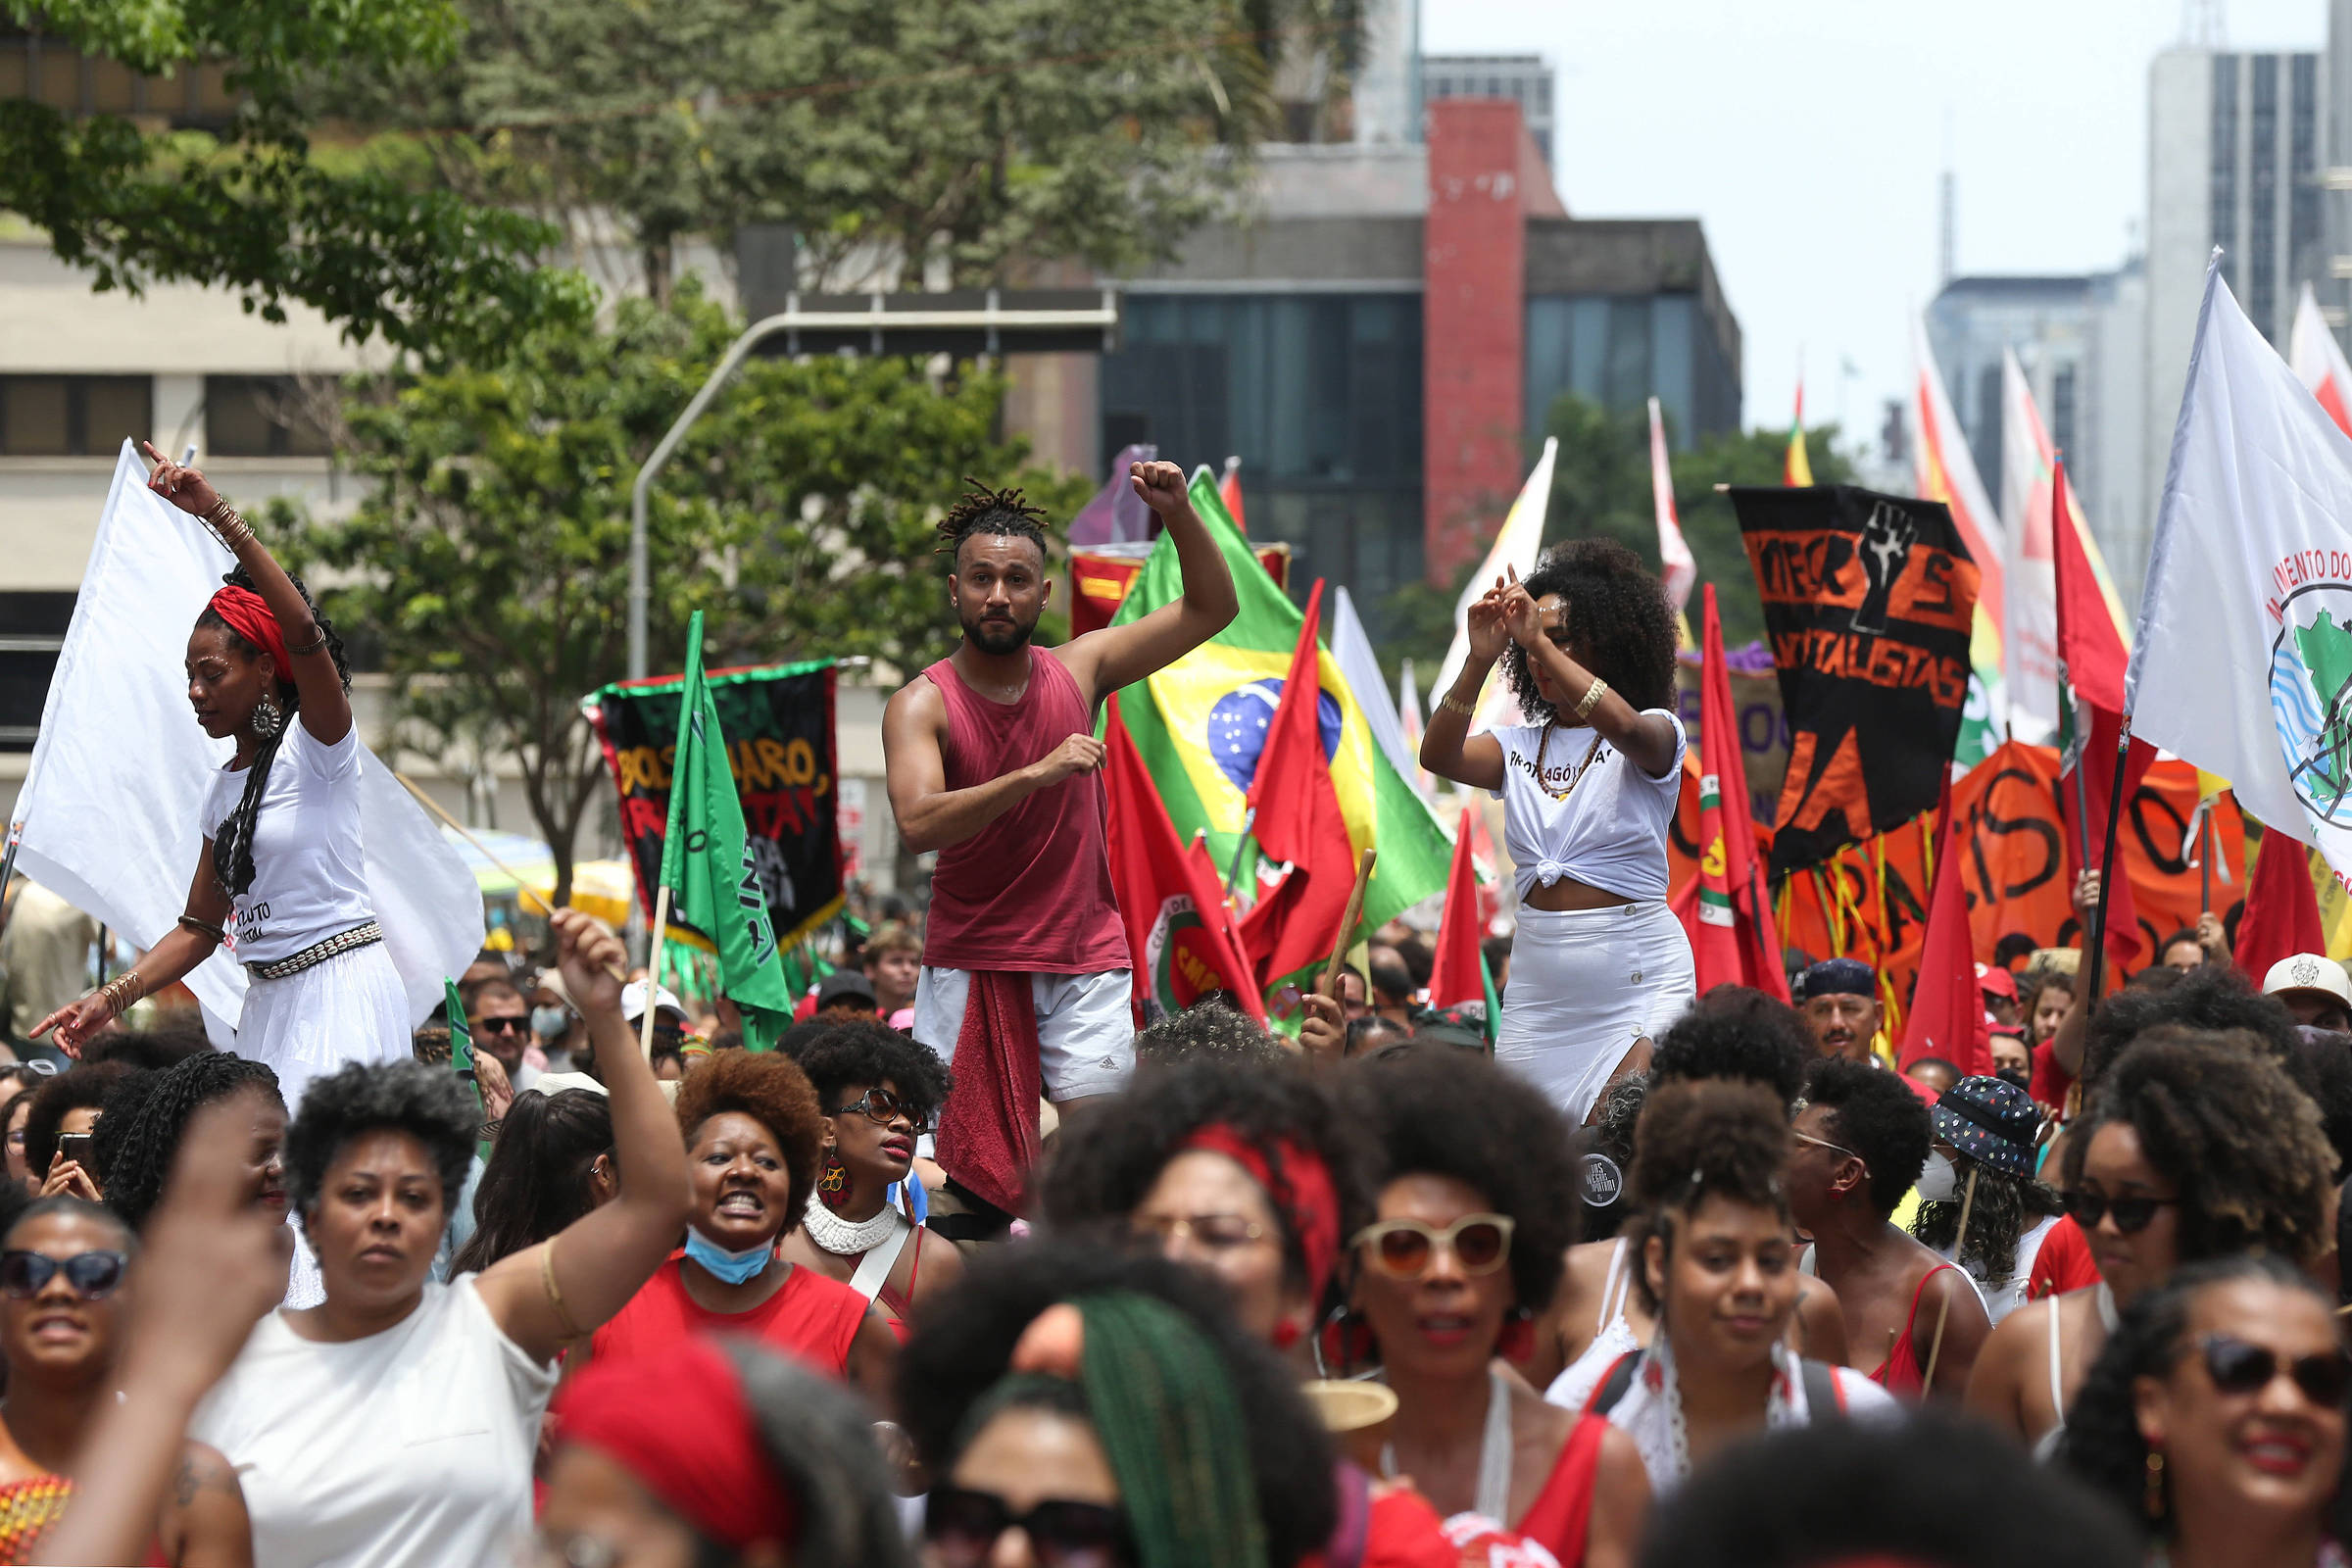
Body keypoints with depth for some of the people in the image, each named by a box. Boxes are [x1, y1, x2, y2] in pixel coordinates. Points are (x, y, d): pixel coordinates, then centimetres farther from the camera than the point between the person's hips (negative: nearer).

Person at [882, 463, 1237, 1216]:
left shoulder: (1078, 669, 4)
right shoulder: (922, 704, -7)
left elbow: (1211, 610, 10)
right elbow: (917, 823, -24)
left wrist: (1178, 514, -7)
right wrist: (1036, 774, -33)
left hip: (1084, 961, 2)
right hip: (971, 963, -2)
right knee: (963, 1153, -4)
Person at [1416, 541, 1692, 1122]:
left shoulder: (1655, 734, -1)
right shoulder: (1520, 747, 11)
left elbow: (1625, 728, -25)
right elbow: (1438, 756, -7)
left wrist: (1539, 640, -26)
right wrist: (1480, 661, -18)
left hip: (1637, 975, -5)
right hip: (1539, 978, 5)